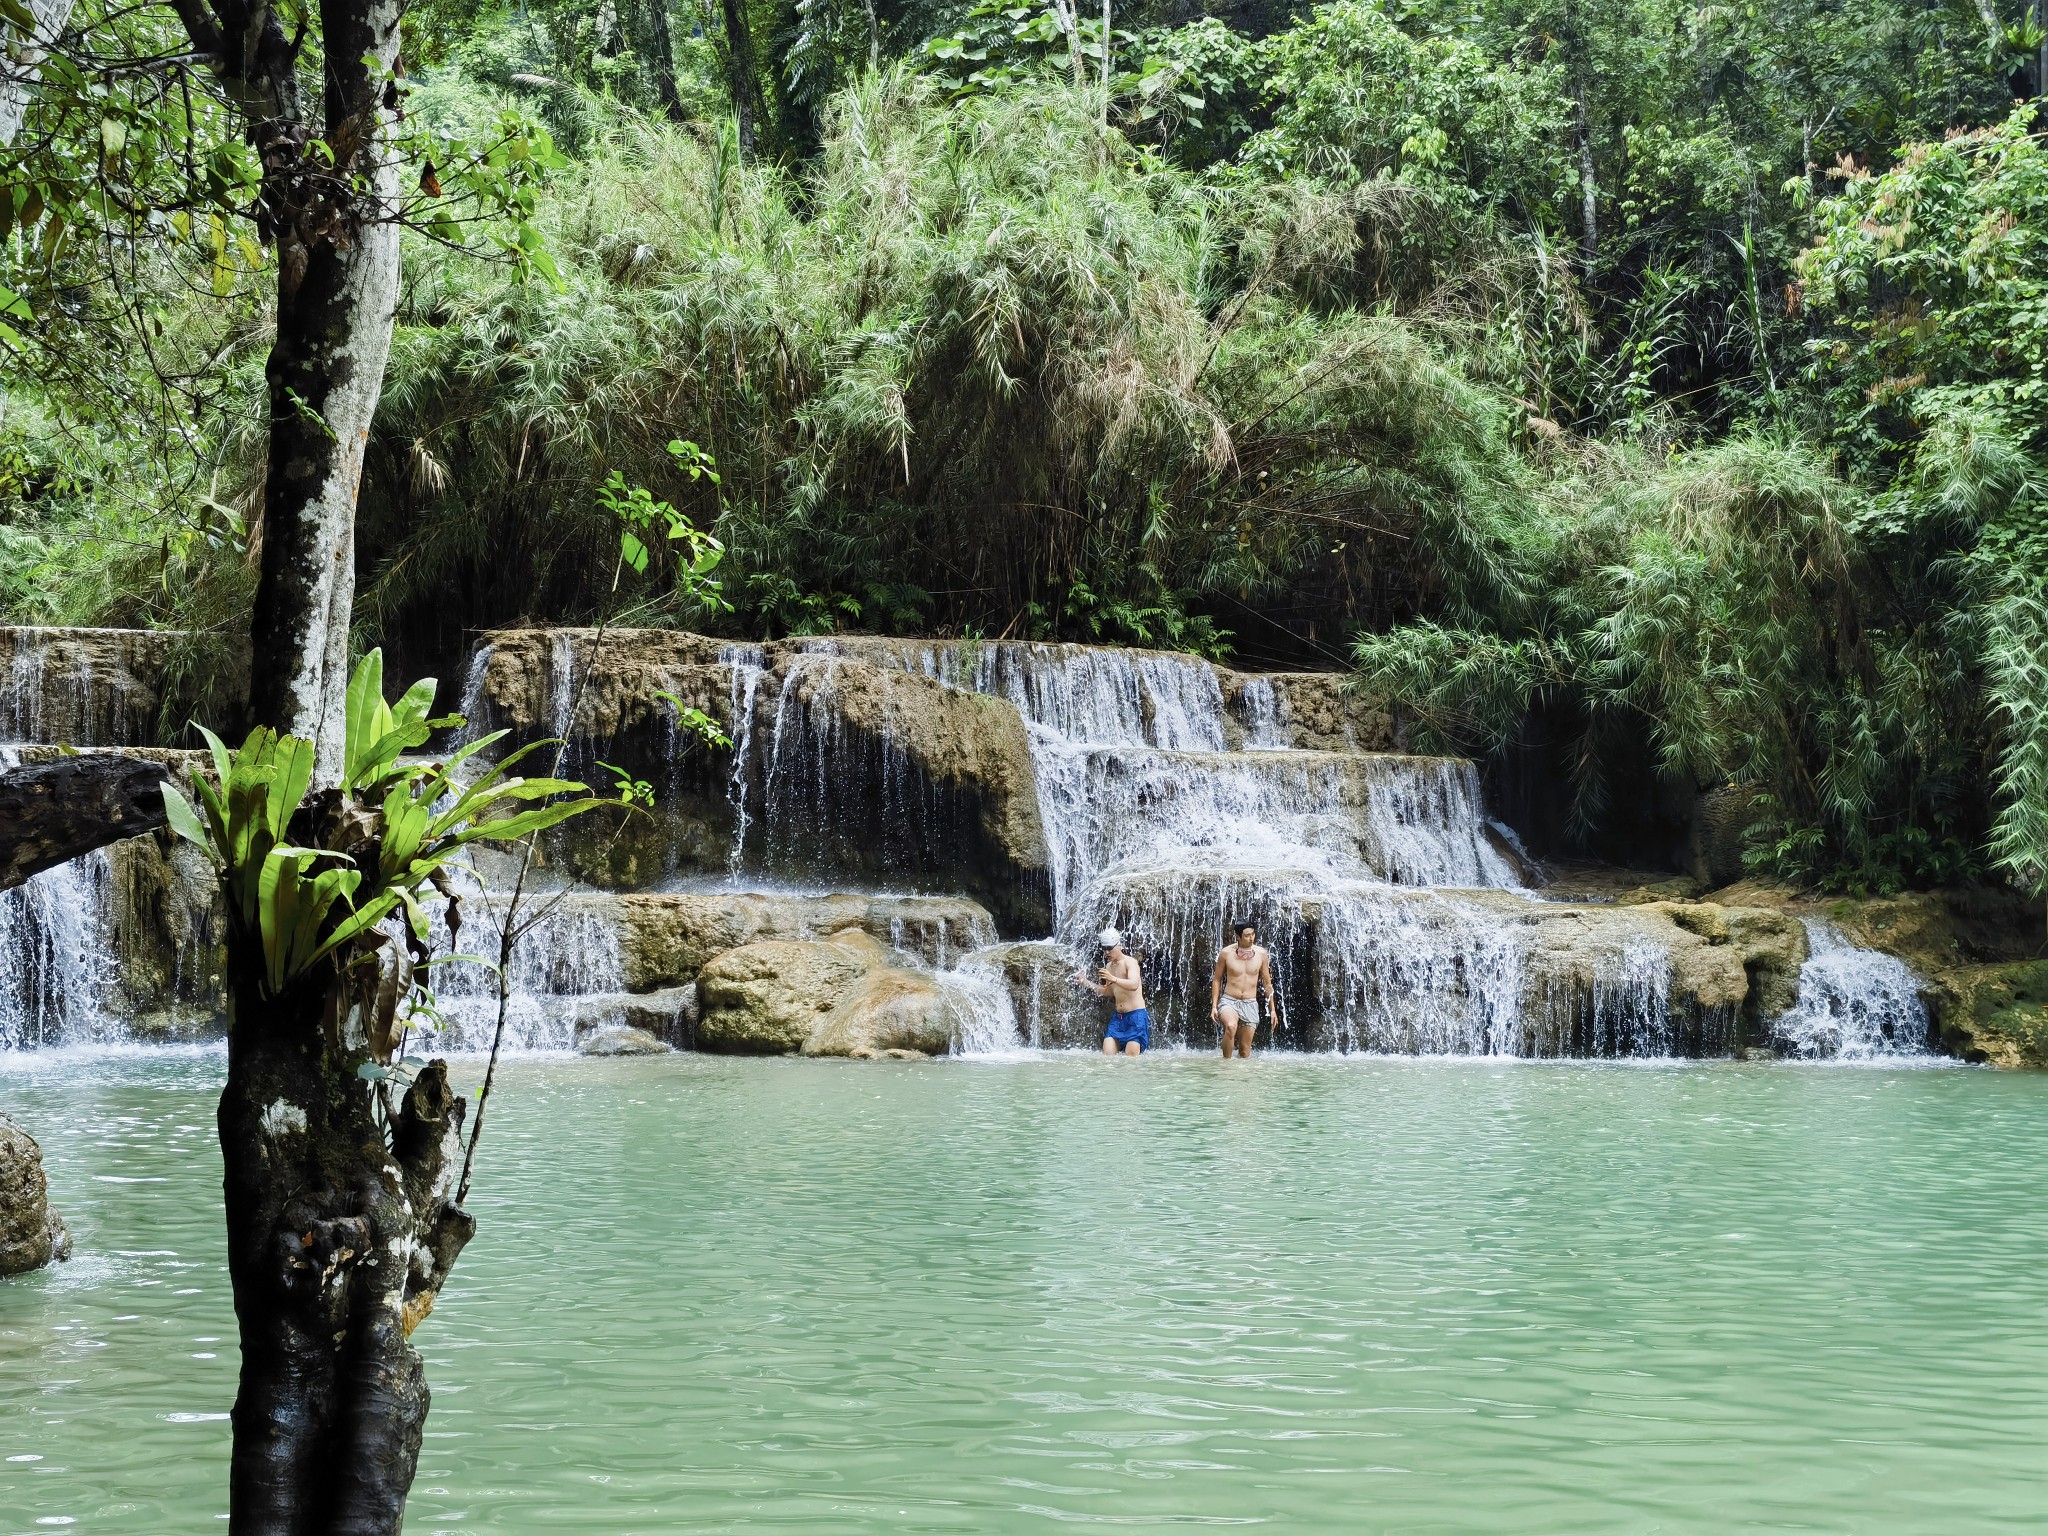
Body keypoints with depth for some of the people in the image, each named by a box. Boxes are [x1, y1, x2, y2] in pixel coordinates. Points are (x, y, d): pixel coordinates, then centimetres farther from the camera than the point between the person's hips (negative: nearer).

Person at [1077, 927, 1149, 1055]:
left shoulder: (1130, 962, -11)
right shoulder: (1109, 966, 13)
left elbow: (1134, 985, -29)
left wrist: (1113, 979, -44)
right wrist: (1087, 983, 11)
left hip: (1135, 1016, -8)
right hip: (1118, 1016, 8)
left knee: (1131, 1056, -16)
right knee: (1107, 1054, -5)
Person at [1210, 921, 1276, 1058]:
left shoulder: (1261, 953, 1)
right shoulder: (1227, 953, -5)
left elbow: (1267, 983, 10)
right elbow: (1217, 979, 6)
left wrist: (1272, 1009, 11)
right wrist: (1214, 1006, -1)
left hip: (1250, 1004, 3)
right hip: (1229, 1001, -3)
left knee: (1245, 1051, 2)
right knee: (1231, 1026, -34)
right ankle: (1226, 1061, -22)